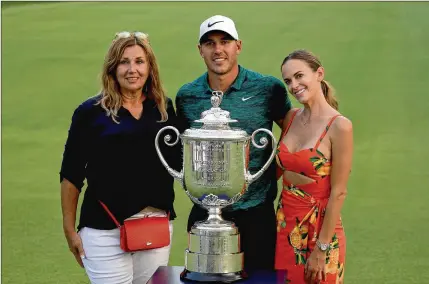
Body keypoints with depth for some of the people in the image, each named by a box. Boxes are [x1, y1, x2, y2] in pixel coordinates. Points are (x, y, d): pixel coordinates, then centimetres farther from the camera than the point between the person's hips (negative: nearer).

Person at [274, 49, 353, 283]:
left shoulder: (339, 126, -15)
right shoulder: (291, 118, 3)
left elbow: (338, 192, -15)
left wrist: (321, 249, -15)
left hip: (320, 226, -5)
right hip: (285, 223, 6)